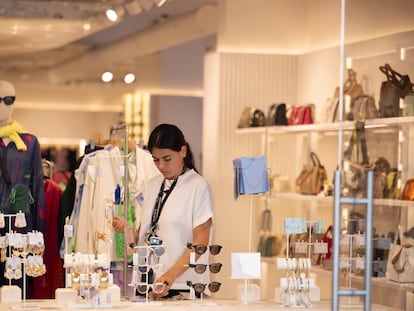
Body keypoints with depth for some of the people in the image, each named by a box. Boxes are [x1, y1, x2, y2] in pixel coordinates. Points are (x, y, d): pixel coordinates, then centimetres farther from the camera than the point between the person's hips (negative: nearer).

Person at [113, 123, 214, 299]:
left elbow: (201, 241, -12)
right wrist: (127, 231, -3)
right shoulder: (152, 185, 14)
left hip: (183, 286, -5)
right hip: (148, 283, 5)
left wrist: (170, 275, -21)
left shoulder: (198, 187, -6)